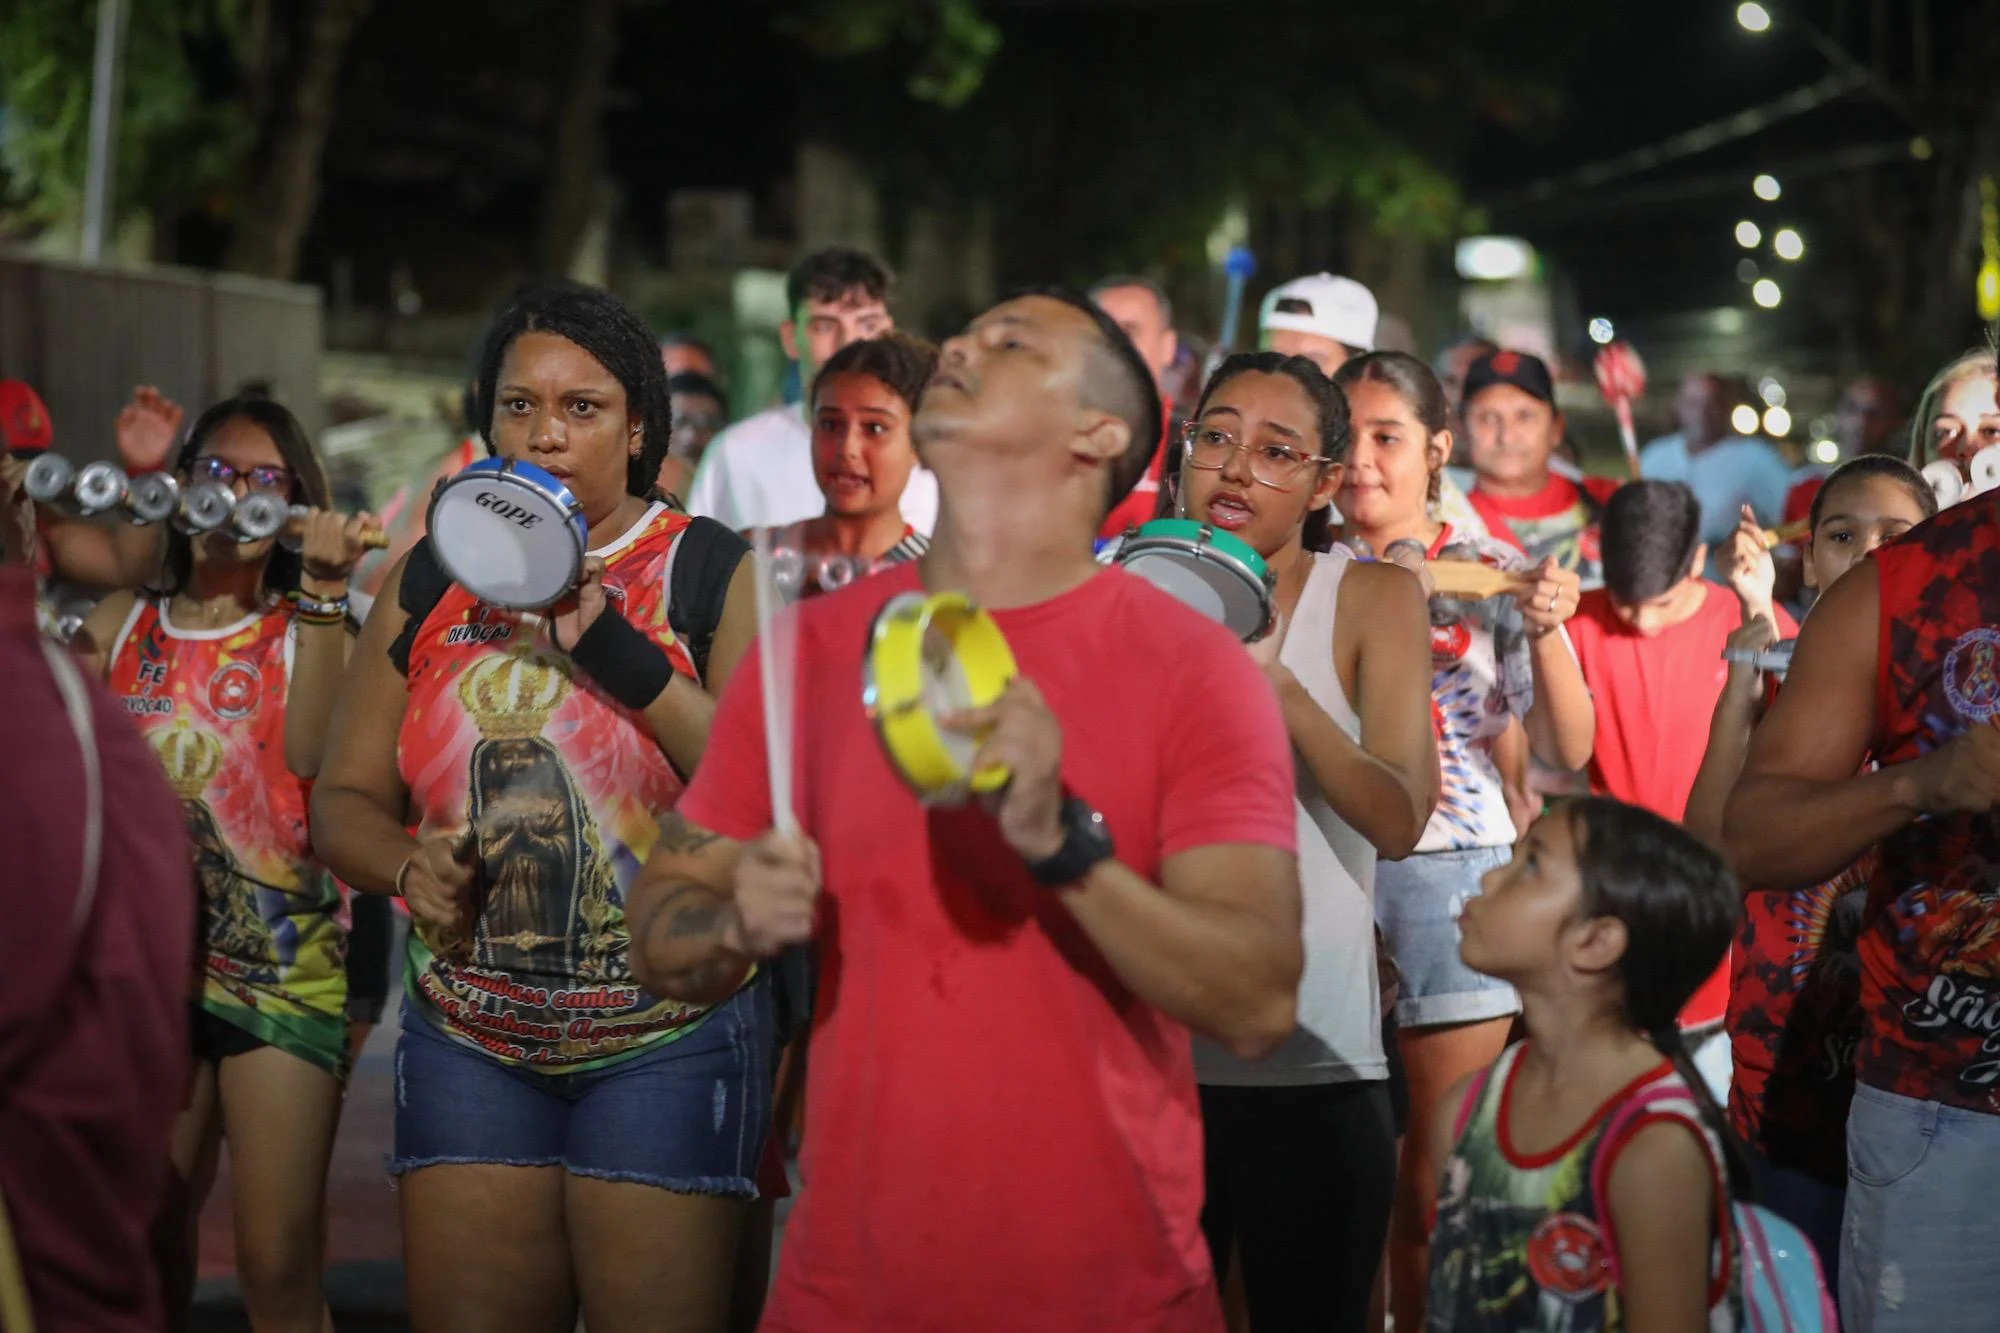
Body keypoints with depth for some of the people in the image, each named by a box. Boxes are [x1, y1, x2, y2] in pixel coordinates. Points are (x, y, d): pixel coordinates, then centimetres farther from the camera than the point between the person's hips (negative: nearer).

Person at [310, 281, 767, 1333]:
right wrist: (408, 864, -9)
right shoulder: (429, 584, 10)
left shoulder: (712, 573, -1)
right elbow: (343, 800, 12)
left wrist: (617, 654, -20)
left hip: (666, 1039, -3)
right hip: (467, 1039, 3)